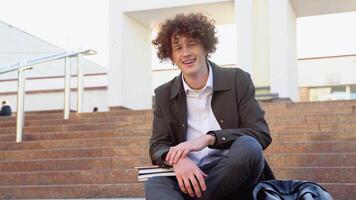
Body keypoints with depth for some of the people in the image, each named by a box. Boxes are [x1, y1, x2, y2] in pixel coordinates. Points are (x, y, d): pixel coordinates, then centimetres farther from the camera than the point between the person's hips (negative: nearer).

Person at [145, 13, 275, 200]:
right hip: (191, 177, 1)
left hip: (235, 175, -1)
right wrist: (177, 159, -22)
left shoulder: (238, 80, 4)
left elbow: (262, 135, -5)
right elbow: (158, 146, 5)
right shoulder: (164, 95, 12)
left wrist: (208, 138, -20)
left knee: (248, 146, -34)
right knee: (154, 184, -31)